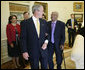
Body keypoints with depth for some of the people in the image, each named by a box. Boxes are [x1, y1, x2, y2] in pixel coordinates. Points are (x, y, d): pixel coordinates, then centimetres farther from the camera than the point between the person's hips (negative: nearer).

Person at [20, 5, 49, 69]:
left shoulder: (44, 22, 5)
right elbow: (23, 38, -7)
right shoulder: (26, 23, -8)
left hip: (43, 50, 4)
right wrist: (24, 51, -11)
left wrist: (46, 42, -8)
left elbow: (47, 34, 11)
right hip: (32, 51, -3)